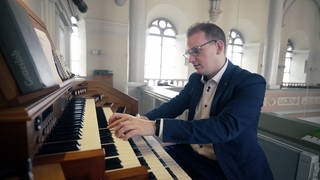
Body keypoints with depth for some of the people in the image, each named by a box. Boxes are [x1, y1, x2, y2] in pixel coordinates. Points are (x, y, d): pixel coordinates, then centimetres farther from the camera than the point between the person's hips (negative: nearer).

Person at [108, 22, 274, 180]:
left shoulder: (251, 83, -18)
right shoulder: (195, 79, 4)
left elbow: (224, 127, -31)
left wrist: (156, 127, -39)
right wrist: (142, 120, -17)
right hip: (190, 154, 6)